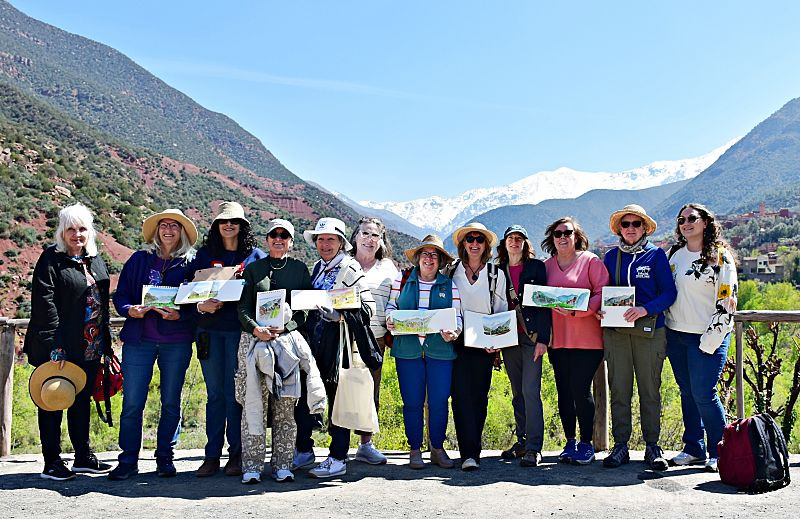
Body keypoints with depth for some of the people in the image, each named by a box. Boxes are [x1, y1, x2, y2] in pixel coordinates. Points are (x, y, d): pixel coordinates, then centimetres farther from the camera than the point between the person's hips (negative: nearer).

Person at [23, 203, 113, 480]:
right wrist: (55, 346, -22)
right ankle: (52, 462, 11)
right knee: (53, 402, 3)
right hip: (58, 348, -6)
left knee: (83, 400, 15)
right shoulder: (51, 259, -7)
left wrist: (105, 342, 14)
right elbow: (44, 303, -15)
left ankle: (83, 456, 26)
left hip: (90, 348, 7)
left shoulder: (96, 260, 13)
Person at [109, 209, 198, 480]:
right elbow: (120, 294, 8)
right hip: (139, 339, 1)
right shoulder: (139, 259, 10)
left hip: (177, 342, 0)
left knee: (171, 402, 7)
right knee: (132, 403, -2)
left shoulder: (191, 262, 6)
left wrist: (179, 315, -17)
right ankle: (128, 460, 10)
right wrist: (130, 310, -12)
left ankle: (165, 458, 20)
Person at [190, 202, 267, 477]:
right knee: (214, 393, 6)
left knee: (234, 392, -2)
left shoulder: (255, 255, 6)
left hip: (240, 328, -2)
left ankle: (237, 454, 8)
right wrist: (201, 306, -12)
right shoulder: (204, 253, 13)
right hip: (209, 328, 2)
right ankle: (212, 455, 11)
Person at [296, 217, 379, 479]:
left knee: (337, 399, 0)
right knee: (302, 395, 9)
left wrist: (340, 315, -24)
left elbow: (368, 307, -13)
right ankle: (304, 451, 25)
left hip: (337, 343, -7)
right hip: (312, 340, 7)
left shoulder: (350, 269, -7)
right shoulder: (317, 268, 15)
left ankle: (338, 459, 9)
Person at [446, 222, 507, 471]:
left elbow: (502, 311, 8)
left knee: (479, 396, 3)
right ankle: (469, 453, -11)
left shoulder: (496, 274, 7)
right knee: (461, 395, -10)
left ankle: (471, 449, 14)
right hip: (457, 341, -1)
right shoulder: (450, 271, 6)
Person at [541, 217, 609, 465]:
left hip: (587, 339, -4)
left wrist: (578, 309, -19)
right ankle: (570, 442, 19)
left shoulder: (591, 261, 1)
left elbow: (603, 293, -6)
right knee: (564, 391, 7)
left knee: (580, 389, -6)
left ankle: (586, 443, 9)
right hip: (557, 339, 4)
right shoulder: (546, 265, 13)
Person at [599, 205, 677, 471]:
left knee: (650, 390, 3)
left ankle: (652, 446, 14)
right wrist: (600, 309, -2)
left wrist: (645, 309, -18)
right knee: (619, 390, 3)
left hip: (649, 330, -2)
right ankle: (620, 446, 11)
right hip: (615, 331, 3)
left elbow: (669, 292, -3)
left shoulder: (656, 255, 2)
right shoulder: (611, 256, 12)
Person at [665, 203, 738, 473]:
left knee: (703, 393, -9)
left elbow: (728, 299, -10)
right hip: (676, 334, 6)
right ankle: (694, 448, 21)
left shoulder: (720, 256, -6)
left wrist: (712, 337, -15)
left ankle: (719, 451, 8)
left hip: (707, 336, -6)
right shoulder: (675, 255, 12)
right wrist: (666, 332, 14)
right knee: (687, 392, 11)